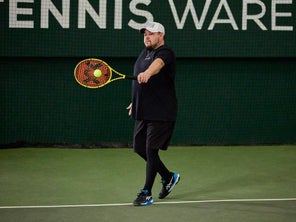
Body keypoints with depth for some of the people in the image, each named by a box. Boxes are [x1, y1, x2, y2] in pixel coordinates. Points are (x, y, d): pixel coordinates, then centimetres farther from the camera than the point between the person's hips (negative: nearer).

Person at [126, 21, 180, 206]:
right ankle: (169, 177, 30)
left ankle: (147, 194, 1)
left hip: (161, 113, -9)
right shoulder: (145, 53, 14)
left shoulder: (165, 53, -14)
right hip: (143, 112, 9)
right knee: (139, 148, 12)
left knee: (151, 150, -8)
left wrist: (147, 73, -58)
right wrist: (136, 101, 27)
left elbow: (158, 63, -38)